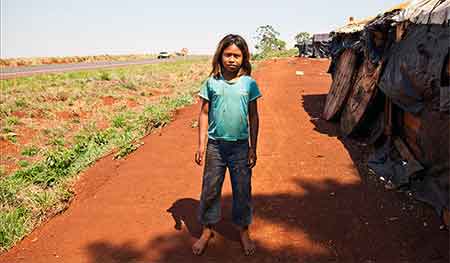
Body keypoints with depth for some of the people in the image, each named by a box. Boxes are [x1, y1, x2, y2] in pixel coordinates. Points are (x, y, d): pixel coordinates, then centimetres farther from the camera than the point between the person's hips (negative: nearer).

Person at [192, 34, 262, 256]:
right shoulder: (211, 82, -2)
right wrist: (201, 145, -1)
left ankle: (243, 231, 30)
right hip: (215, 145, 1)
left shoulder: (249, 83, -2)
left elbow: (253, 118, 2)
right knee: (210, 189, 10)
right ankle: (207, 230, 29)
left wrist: (253, 148, 1)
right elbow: (204, 114, 2)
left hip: (240, 146, 0)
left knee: (242, 190, 10)